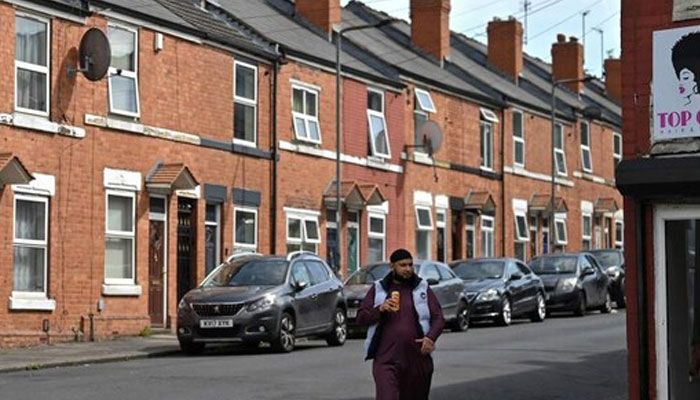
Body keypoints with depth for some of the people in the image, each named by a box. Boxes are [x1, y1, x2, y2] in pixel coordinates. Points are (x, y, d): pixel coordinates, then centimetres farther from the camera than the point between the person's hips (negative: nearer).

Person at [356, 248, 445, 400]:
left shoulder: (423, 288, 9)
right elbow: (361, 317, 6)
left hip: (417, 358, 2)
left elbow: (438, 318, 5)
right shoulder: (378, 289, 9)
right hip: (386, 359, -2)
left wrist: (431, 337, -15)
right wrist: (379, 309, -13)